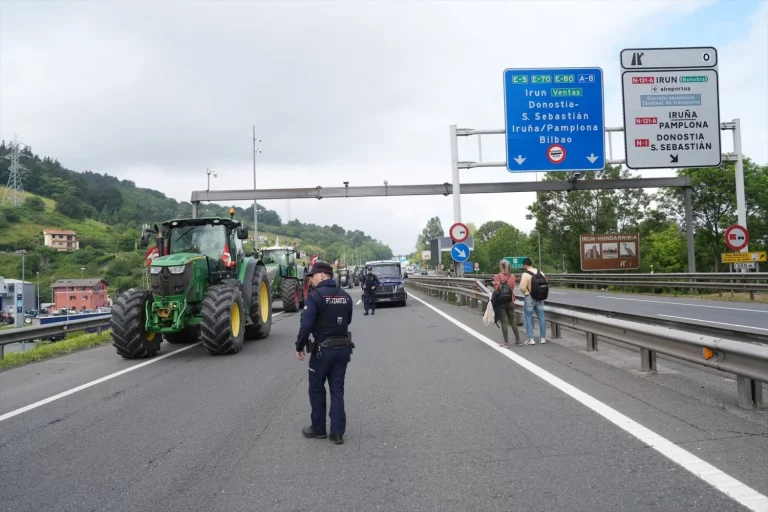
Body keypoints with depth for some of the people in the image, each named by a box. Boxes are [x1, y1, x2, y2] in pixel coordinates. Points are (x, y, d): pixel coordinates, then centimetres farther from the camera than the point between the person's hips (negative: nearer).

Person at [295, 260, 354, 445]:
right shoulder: (346, 296, 5)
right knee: (337, 390, 11)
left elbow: (306, 325, -19)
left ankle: (318, 429, 23)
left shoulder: (315, 296, -15)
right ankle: (337, 432, 12)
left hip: (323, 350, -5)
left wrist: (299, 347, -8)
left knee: (317, 389, 12)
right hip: (343, 348, 5)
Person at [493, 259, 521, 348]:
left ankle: (506, 343, 1)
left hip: (501, 302, -3)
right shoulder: (512, 276, -2)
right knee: (513, 321, 13)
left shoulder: (497, 276, -11)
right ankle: (518, 341, 15)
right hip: (510, 301, 3)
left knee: (504, 322, 1)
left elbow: (496, 289, -13)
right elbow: (513, 287, 0)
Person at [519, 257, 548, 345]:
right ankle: (543, 338, 17)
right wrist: (540, 292, 13)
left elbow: (522, 288, -19)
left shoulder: (525, 274, -15)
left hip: (529, 298, -5)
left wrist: (526, 292, 1)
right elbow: (546, 285, 6)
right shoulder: (541, 273, 4)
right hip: (540, 298, 5)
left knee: (528, 318, 5)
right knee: (541, 318, 11)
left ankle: (531, 339, 2)